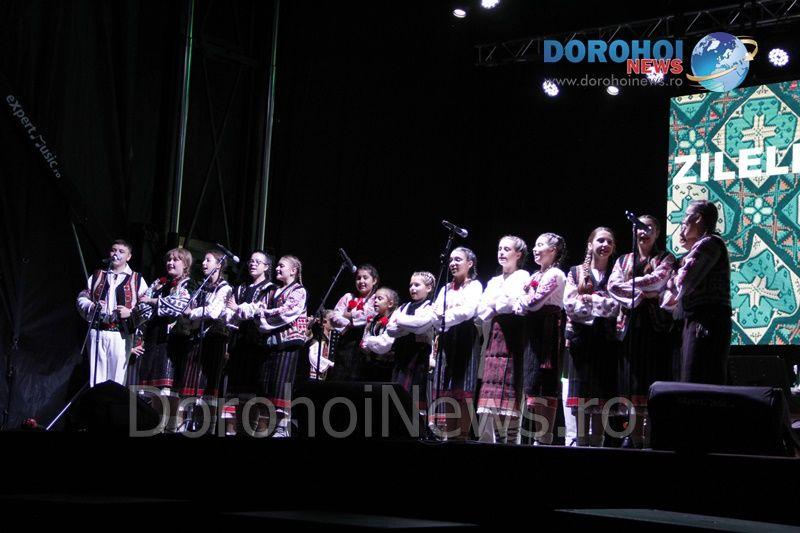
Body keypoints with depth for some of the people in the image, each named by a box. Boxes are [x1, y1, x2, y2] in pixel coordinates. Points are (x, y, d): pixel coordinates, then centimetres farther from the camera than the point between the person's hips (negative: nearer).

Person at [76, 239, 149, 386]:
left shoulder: (137, 280, 9)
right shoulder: (97, 276, 17)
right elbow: (82, 298, 15)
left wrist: (130, 312, -13)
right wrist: (92, 307, -5)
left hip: (122, 335, -2)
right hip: (97, 332, 2)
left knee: (118, 379, -6)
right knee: (96, 376, 1)